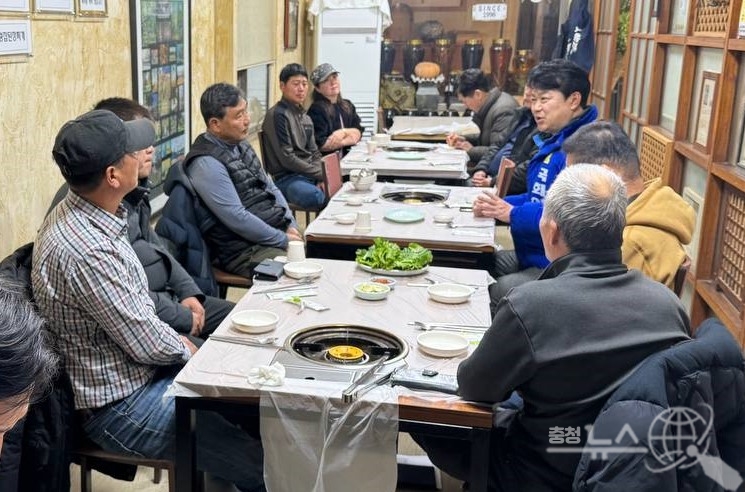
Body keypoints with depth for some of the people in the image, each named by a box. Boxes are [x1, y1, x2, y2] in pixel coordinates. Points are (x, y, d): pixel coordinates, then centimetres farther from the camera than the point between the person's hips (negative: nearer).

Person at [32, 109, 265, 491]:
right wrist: (185, 349, -2)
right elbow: (146, 343, -22)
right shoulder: (84, 251, -32)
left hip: (136, 369, 10)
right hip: (120, 406, -10)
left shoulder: (81, 213, -1)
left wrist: (172, 339, 6)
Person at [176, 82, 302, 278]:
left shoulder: (240, 144, 12)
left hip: (280, 231, 9)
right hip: (247, 251, -9)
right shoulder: (206, 164, -16)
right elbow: (237, 219, -20)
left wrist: (291, 226, 2)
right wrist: (284, 240, -14)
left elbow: (270, 188, 17)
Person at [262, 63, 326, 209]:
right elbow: (286, 158, -13)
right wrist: (321, 174, -11)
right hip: (286, 178, -8)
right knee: (321, 198, -36)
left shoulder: (305, 117, 19)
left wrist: (323, 175, -2)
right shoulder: (277, 115, -8)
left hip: (311, 175, 8)